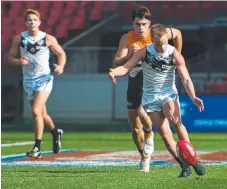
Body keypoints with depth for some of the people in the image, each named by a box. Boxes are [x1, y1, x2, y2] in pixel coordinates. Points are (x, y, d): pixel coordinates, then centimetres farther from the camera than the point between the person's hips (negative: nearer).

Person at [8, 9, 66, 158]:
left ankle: (37, 148, -17)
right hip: (28, 80, 4)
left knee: (36, 111, -19)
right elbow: (11, 57, 5)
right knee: (42, 113, 16)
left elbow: (61, 53, 7)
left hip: (44, 78, -4)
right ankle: (56, 133, 45)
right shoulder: (19, 39, 0)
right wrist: (19, 61, -16)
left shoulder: (48, 39, -5)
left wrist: (61, 66, -12)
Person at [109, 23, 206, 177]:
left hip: (169, 93, -2)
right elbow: (126, 67, -10)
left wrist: (193, 97, -32)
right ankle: (184, 166, 0)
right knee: (163, 131, -7)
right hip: (150, 97, 2)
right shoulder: (145, 52, -8)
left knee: (176, 122, -28)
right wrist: (114, 72, -33)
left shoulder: (175, 54, -12)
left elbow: (186, 79, -16)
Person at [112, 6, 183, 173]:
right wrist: (129, 54, -33)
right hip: (135, 82, 3)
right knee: (135, 126, 7)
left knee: (142, 112, -28)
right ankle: (145, 158, 28)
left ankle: (149, 134, 7)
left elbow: (177, 34, 7)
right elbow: (116, 65, -16)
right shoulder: (127, 39, -11)